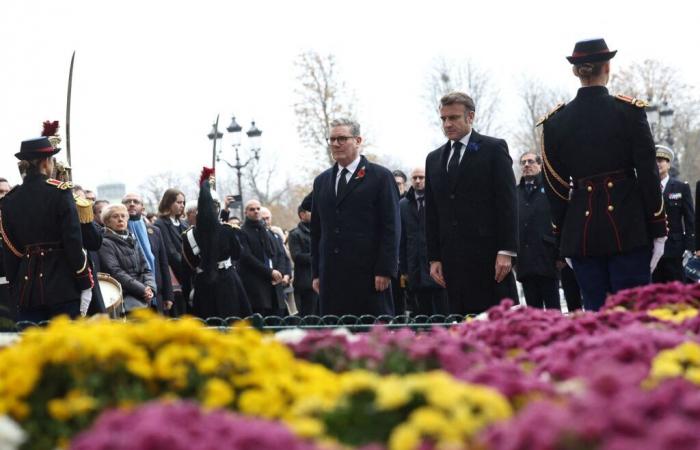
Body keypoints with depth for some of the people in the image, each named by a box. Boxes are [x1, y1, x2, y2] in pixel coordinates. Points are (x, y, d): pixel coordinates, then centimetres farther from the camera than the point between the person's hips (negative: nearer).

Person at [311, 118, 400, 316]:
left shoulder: (380, 177, 2)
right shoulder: (321, 181, 18)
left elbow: (391, 227, -3)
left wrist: (385, 270, -11)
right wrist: (316, 273, 12)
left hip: (368, 274, -4)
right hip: (331, 276, 5)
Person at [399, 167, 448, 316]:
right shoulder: (403, 205, 10)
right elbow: (402, 239, 11)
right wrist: (403, 268, 7)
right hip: (416, 269, 3)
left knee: (443, 313, -3)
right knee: (423, 313, 5)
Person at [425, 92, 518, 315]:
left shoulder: (494, 148, 2)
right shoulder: (434, 159, 18)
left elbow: (508, 202, -4)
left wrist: (506, 251, -12)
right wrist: (434, 258, 10)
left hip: (488, 253, -5)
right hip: (452, 259, 5)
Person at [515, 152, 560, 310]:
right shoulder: (515, 192, 16)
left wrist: (560, 254, -10)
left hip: (546, 259, -4)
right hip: (524, 262, 4)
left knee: (553, 308, -3)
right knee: (533, 308, 4)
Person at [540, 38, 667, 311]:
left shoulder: (555, 122, 4)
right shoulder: (629, 111, -3)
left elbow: (556, 186, 6)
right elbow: (648, 173, -3)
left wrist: (562, 238, 13)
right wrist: (658, 230, 2)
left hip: (580, 230, 2)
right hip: (628, 227, -2)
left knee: (594, 311, 6)